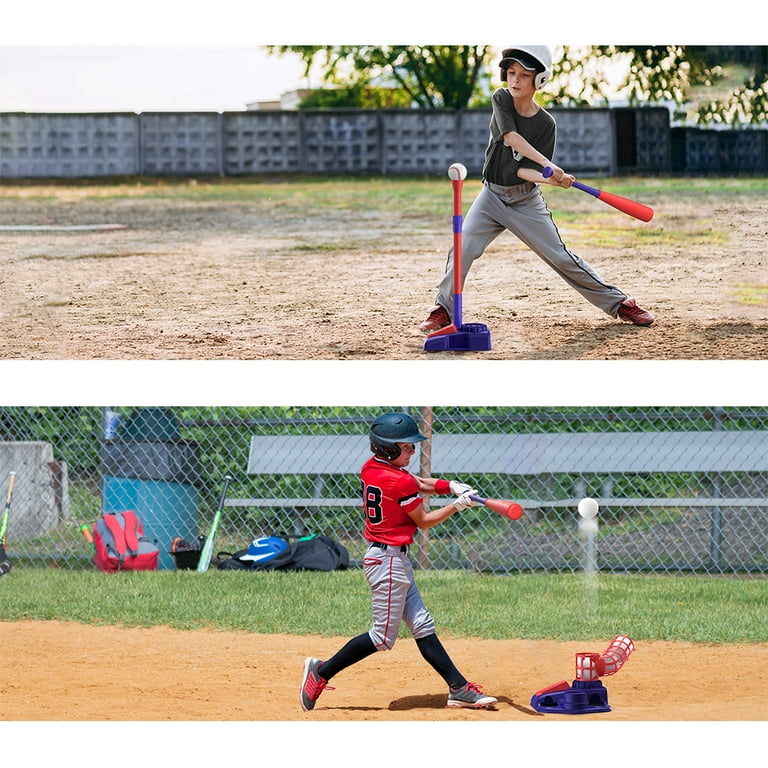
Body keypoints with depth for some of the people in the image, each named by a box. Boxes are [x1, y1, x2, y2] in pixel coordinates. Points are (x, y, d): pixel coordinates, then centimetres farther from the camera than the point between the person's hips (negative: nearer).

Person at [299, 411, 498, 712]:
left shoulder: (371, 468, 5)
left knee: (422, 626, 10)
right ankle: (321, 673, 3)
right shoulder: (399, 481, -21)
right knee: (383, 637, -2)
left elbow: (418, 484, 16)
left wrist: (450, 486, 3)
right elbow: (424, 520, -9)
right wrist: (458, 505, -3)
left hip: (396, 560, 10)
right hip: (389, 560, -10)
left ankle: (459, 689, 12)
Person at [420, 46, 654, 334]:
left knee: (560, 257, -4)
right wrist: (548, 165, -35)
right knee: (463, 247, -18)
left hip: (526, 201, -2)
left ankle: (619, 304, 5)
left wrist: (556, 179, -33)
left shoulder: (546, 124, -11)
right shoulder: (501, 99, -7)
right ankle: (443, 309, -3)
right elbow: (510, 136, -25)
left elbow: (523, 171, -12)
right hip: (492, 195, 2)